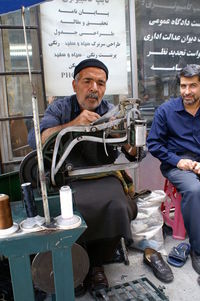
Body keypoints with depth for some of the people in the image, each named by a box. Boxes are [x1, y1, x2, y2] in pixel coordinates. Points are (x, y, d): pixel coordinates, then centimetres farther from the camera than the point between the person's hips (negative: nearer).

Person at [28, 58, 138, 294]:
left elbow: (135, 155, -1)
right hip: (67, 178, -1)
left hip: (103, 176, 1)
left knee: (118, 207, -26)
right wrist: (72, 124, -30)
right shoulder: (60, 108, 2)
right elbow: (35, 139, -16)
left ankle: (97, 264, 2)